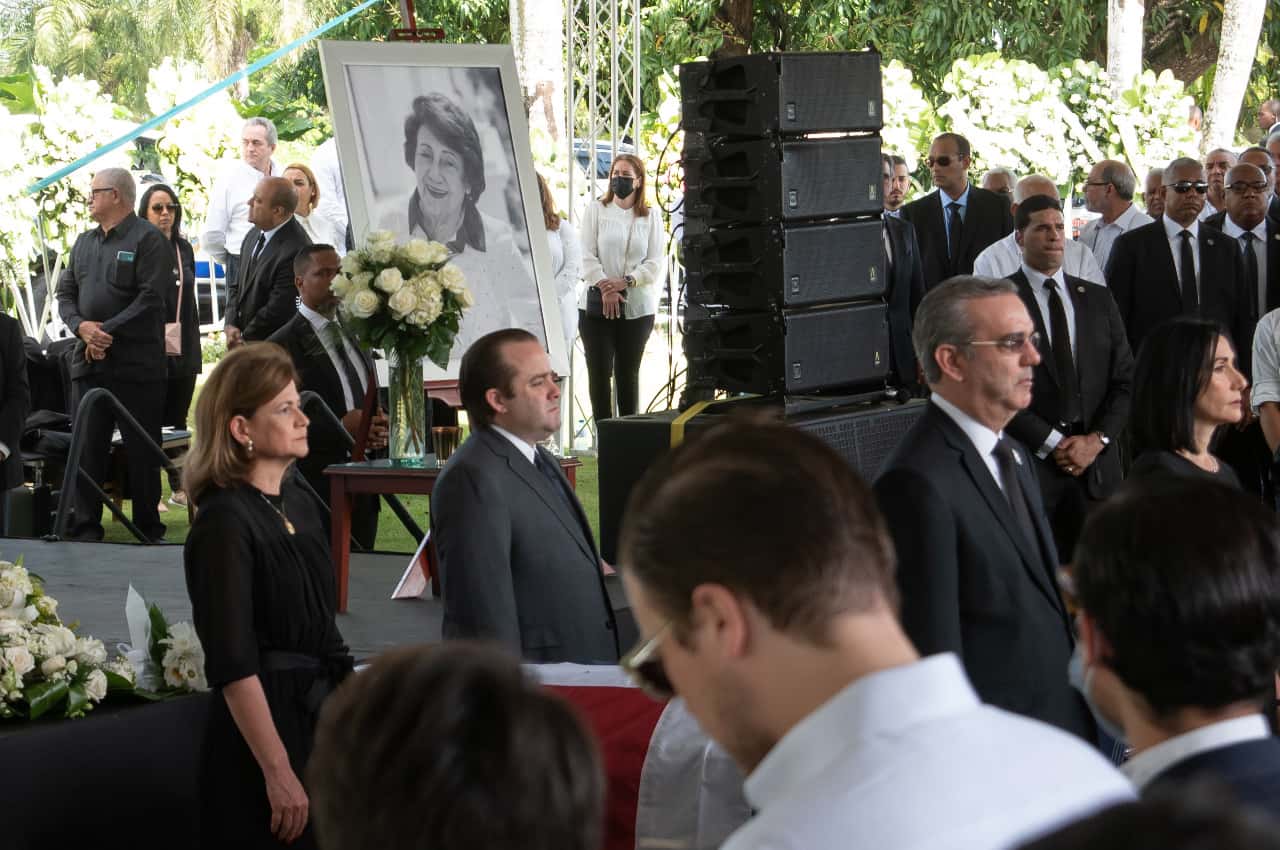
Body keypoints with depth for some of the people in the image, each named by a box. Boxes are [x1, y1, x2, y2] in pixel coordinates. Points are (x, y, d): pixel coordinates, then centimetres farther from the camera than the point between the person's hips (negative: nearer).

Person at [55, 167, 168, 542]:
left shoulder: (148, 240, -5)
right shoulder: (84, 241, 18)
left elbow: (151, 298, -13)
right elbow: (65, 292, 15)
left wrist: (109, 331, -16)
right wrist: (82, 326, -6)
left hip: (136, 364, -6)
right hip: (89, 361, 6)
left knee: (142, 448, 1)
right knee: (87, 445, 4)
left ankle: (147, 527, 9)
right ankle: (85, 526, 8)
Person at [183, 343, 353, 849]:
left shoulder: (301, 504, 9)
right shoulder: (224, 523, -14)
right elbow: (233, 665, -18)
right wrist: (279, 773, -21)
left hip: (322, 715, 8)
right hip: (265, 719, -8)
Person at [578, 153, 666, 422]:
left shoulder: (651, 218, 8)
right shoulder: (595, 210, 6)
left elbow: (656, 263, 0)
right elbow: (587, 255, -2)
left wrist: (625, 282, -15)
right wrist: (604, 287, -15)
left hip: (637, 307, 1)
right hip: (597, 305, -1)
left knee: (628, 372, 6)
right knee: (600, 372, -3)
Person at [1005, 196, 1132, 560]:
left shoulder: (1098, 299, 13)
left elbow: (1125, 380, 10)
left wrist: (1097, 440, -4)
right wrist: (1052, 444, -10)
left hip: (1096, 460, 4)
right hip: (1029, 460, -3)